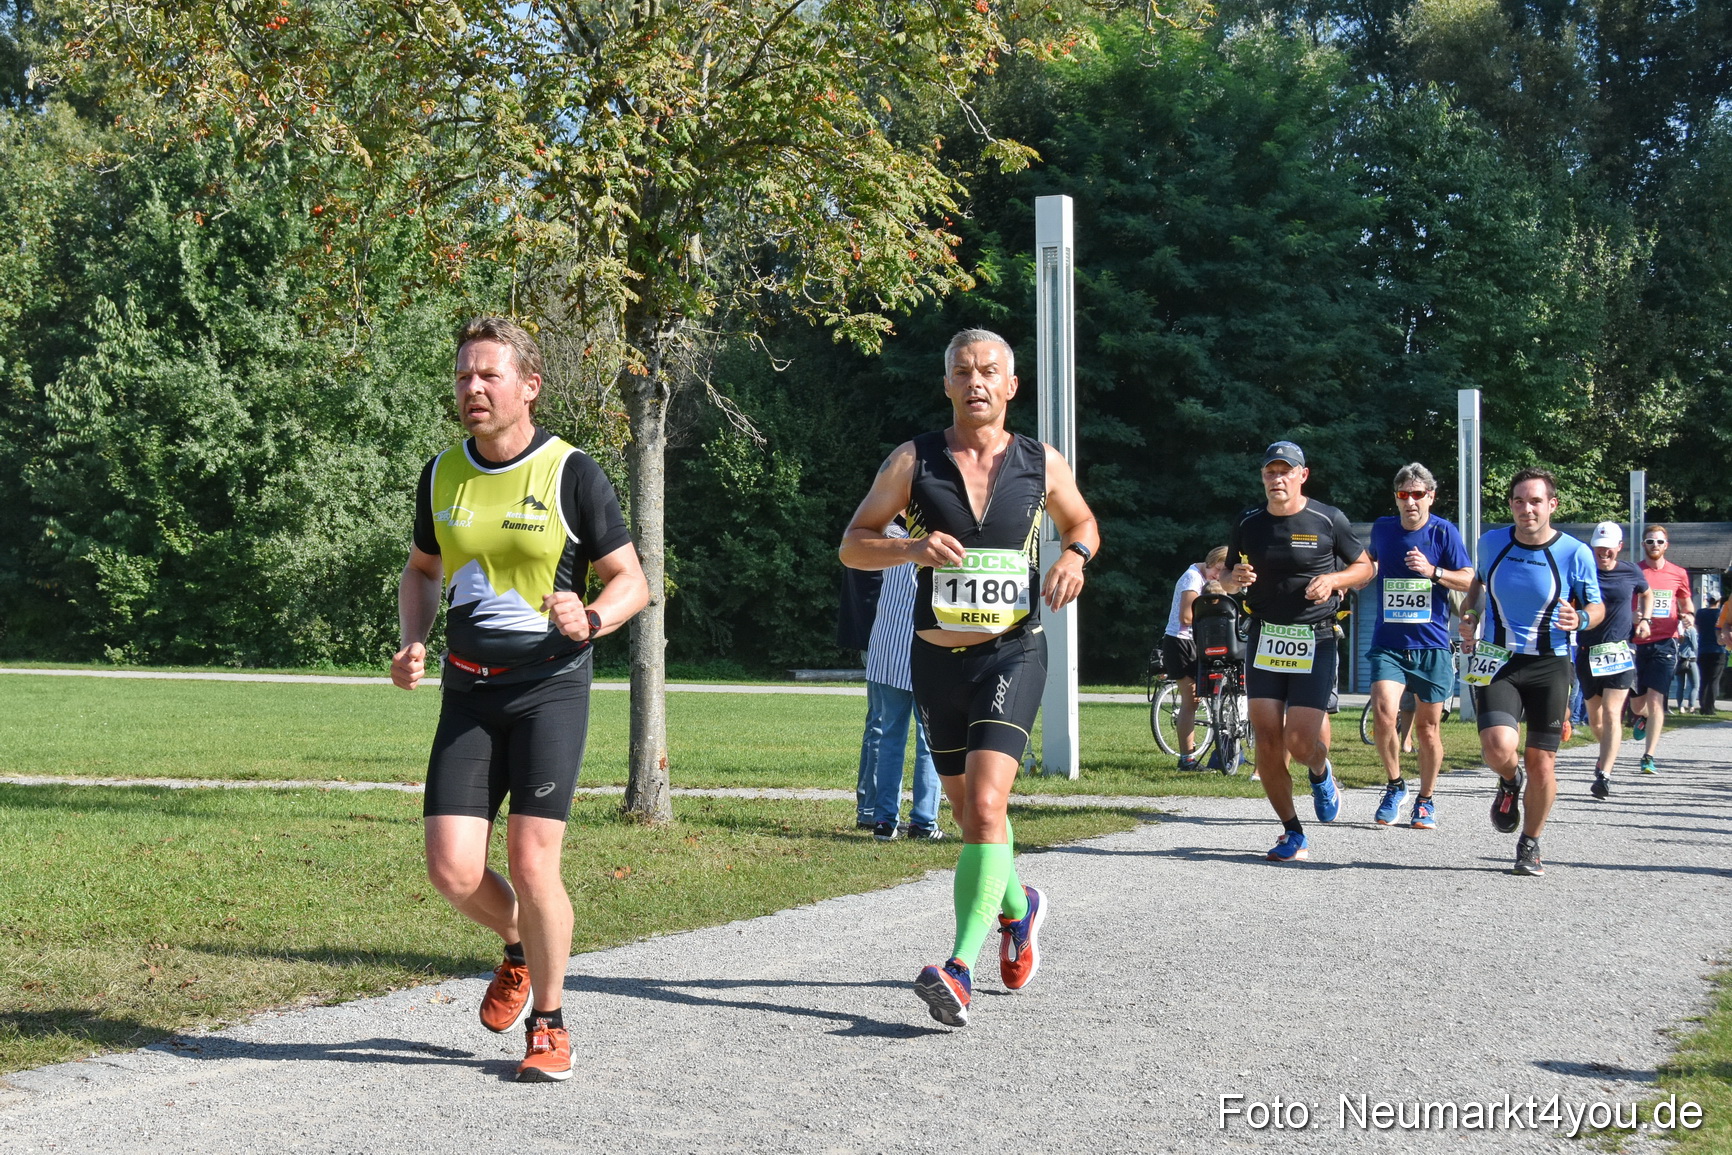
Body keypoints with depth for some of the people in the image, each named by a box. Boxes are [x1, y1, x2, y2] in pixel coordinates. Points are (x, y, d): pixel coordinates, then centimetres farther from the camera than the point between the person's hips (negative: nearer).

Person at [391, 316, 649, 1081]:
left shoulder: (571, 473, -6)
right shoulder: (441, 475, 7)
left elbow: (631, 581, -1)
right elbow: (421, 571, 22)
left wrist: (590, 620, -22)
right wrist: (412, 644, 4)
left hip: (550, 687, -4)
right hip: (467, 693, 4)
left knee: (532, 860, -10)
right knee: (452, 871, -5)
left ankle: (548, 1025, 10)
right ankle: (520, 951, 28)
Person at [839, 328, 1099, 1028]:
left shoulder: (1041, 465, 2)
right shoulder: (914, 461, 0)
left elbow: (1083, 525, 20)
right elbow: (853, 545, 2)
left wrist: (1074, 555, -4)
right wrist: (913, 548, -17)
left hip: (1013, 655, -2)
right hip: (938, 660, 2)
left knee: (985, 803, -20)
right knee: (970, 811, 15)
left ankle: (961, 971, -25)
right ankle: (1017, 906, 45)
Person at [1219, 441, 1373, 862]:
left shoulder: (1328, 520, -1)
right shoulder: (1248, 523, 7)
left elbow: (1365, 567, 9)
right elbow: (1228, 579, 18)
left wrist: (1333, 579, -10)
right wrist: (1234, 578, -6)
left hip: (1314, 642, -3)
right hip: (1265, 640, 3)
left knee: (1301, 742, -12)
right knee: (1268, 745, -4)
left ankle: (1321, 772, 25)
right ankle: (1293, 834, 11)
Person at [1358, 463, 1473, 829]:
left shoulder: (1444, 532, -2)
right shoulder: (1382, 528, 6)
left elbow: (1469, 580, -7)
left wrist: (1433, 572, -20)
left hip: (1431, 646, -1)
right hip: (1388, 644, 1)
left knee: (1427, 727, 5)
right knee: (1384, 712, -20)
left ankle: (1426, 800, 24)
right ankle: (1395, 785, 2)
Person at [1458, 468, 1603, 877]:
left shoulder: (1574, 553, -8)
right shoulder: (1491, 542, 1)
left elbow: (1597, 606, 3)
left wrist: (1580, 618, -19)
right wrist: (1468, 614, 6)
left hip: (1549, 664, -1)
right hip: (1496, 660, 1)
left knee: (1542, 763, 2)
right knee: (1498, 747, -21)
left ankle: (1530, 845, 24)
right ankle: (1509, 782, 17)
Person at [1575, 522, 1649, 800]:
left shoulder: (1631, 572, 3)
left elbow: (1646, 593, 24)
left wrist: (1644, 620, 11)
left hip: (1619, 651, -1)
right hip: (1588, 652, 1)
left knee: (1611, 713, -14)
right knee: (1595, 717, 12)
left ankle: (1604, 775, -20)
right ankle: (1608, 753, 43)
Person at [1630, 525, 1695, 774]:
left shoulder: (1679, 574, 7)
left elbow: (1686, 602, 20)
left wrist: (1689, 615, -3)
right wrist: (1638, 621, -14)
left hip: (1665, 642, -1)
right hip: (1637, 642, 1)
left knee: (1655, 698, -11)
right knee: (1636, 703, 7)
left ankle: (1649, 756, -9)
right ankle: (1644, 718, 46)